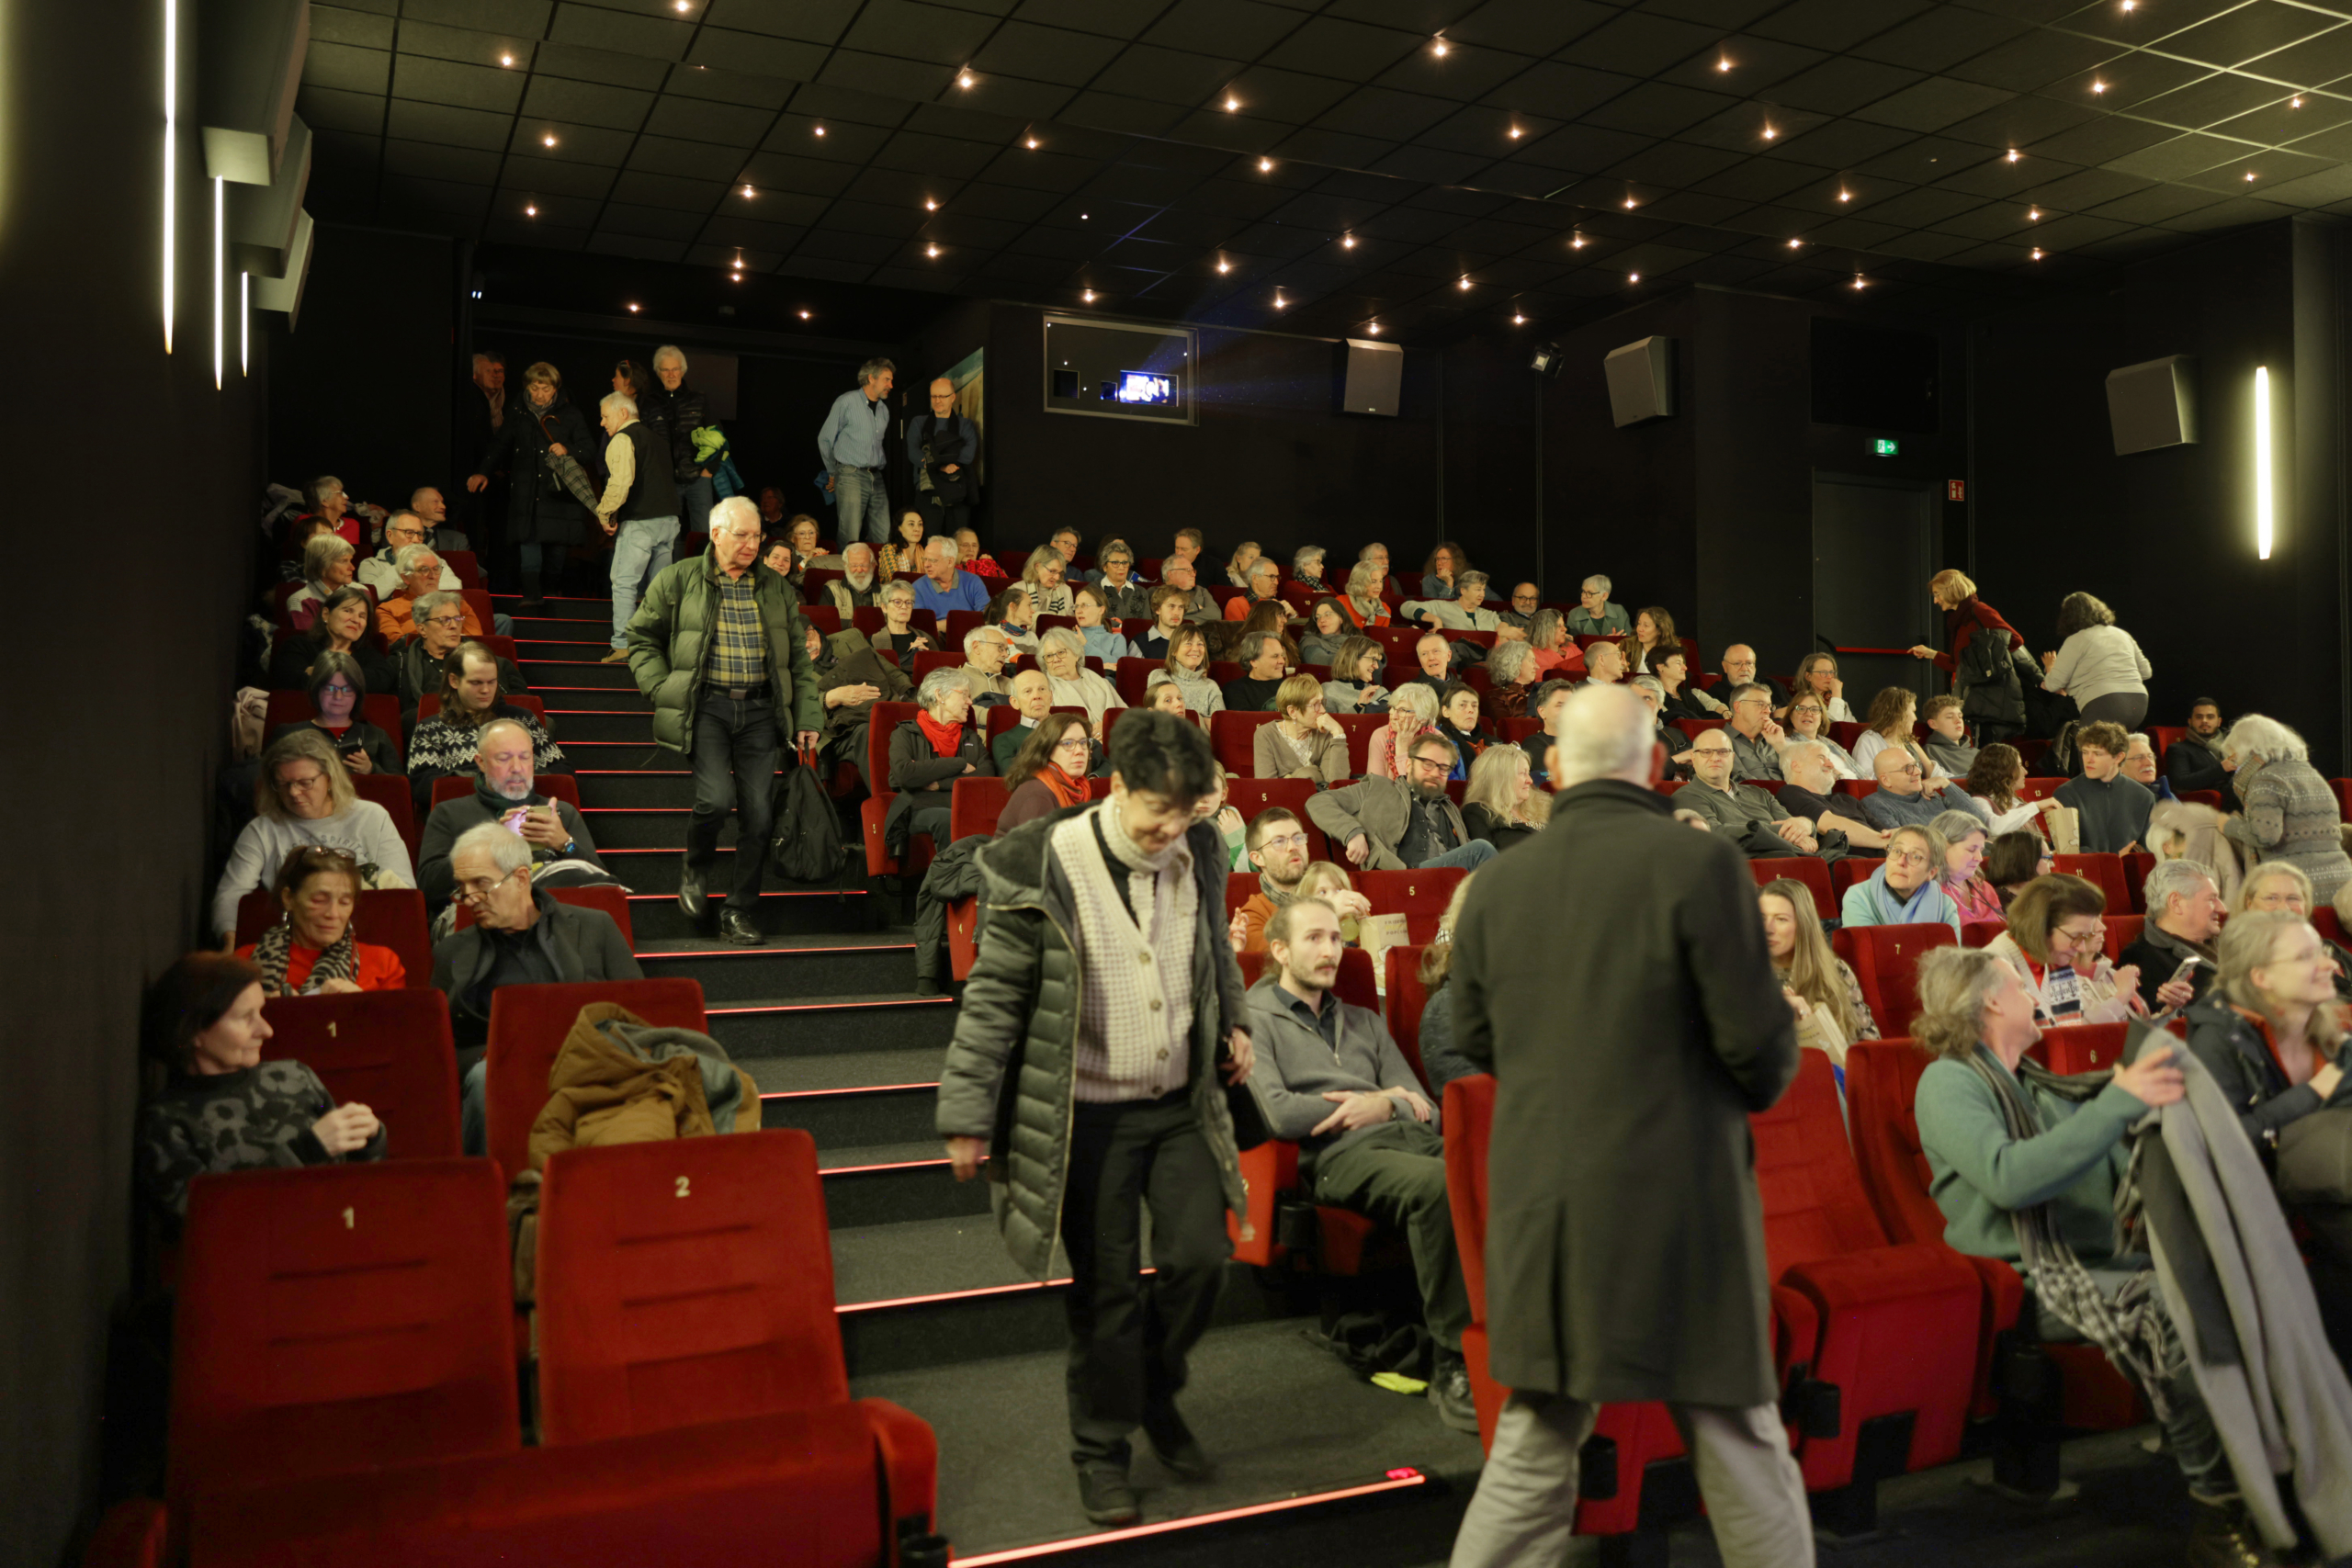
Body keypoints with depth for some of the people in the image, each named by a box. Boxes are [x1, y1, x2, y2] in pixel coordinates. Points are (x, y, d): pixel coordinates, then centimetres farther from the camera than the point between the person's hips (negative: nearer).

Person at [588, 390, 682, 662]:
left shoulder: (623, 439, -8)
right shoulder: (657, 436, 19)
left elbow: (620, 482, -21)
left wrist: (605, 514, -10)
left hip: (639, 523, -8)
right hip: (668, 519, 8)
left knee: (624, 584, -4)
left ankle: (622, 646, -8)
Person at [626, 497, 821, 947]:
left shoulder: (773, 587, 13)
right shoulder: (679, 580, 4)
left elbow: (798, 657, 15)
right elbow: (642, 637, 10)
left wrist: (808, 716, 8)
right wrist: (661, 688, -4)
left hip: (759, 710, 3)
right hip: (706, 707, -3)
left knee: (759, 813, -3)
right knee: (716, 798, -20)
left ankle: (738, 915, 10)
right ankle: (695, 869, 14)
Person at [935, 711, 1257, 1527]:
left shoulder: (1196, 855, -1)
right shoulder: (1047, 868, -16)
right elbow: (994, 996, -12)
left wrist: (1234, 1022, 10)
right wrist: (968, 1115, -12)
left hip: (1181, 1103, 4)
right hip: (1088, 1114, -4)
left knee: (1199, 1255, -1)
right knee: (1105, 1288, 4)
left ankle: (1155, 1392, 29)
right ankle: (1102, 1451, 25)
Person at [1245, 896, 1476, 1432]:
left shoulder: (1364, 1021, 32)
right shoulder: (1255, 1019, 13)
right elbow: (1277, 1113, -4)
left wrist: (1382, 1106, -1)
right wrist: (1386, 1101, 5)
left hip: (1409, 1138, 5)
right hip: (1339, 1156, -5)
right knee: (1437, 1183, -37)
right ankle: (1454, 1363, -30)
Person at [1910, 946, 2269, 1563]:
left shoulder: (2034, 1084, 24)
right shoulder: (1950, 1082, -3)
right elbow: (2008, 1178, -21)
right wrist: (2117, 1103, -22)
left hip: (2105, 1256, 8)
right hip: (2035, 1278, -7)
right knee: (2170, 1312, -31)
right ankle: (2224, 1511, -20)